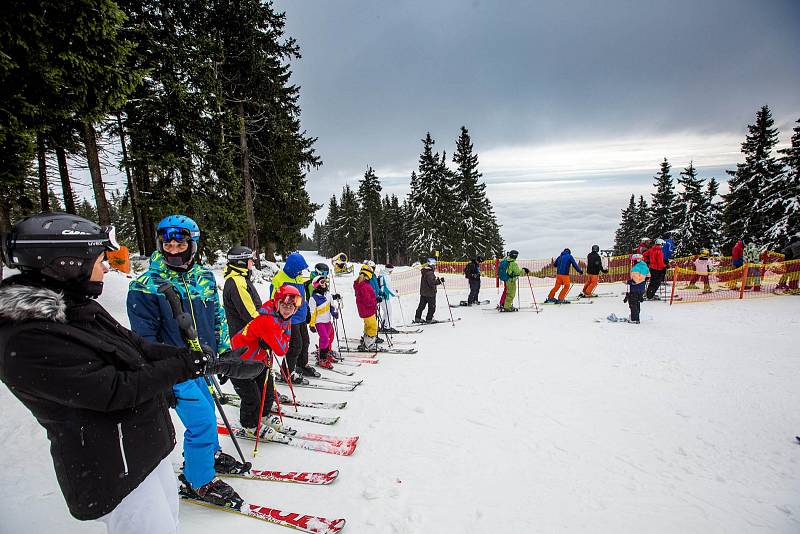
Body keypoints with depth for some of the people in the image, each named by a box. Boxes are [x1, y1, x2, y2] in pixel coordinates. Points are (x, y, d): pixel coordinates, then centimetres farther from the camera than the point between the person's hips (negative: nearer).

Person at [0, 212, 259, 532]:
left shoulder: (77, 308, 2)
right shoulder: (27, 342, -26)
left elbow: (137, 347, 4)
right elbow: (114, 391, -26)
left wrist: (200, 358, -6)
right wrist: (188, 365, -22)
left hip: (145, 443, 8)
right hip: (113, 471, -8)